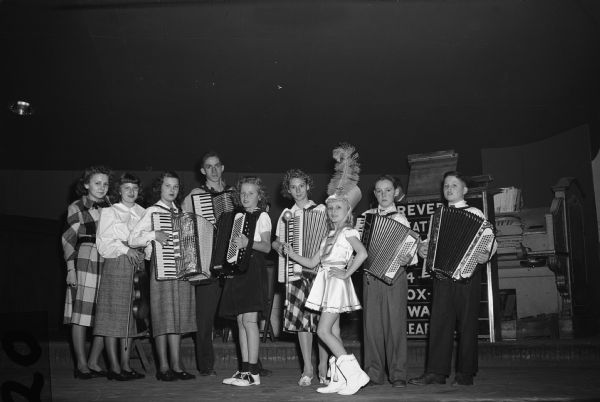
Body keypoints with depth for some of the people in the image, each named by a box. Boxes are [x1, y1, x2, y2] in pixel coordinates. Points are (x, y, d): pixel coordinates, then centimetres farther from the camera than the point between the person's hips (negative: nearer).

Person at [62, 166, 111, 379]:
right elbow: (68, 239, -2)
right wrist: (71, 268, -10)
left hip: (107, 263, 5)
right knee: (81, 314, -3)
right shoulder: (77, 207, 4)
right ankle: (81, 363, 4)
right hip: (85, 261, -5)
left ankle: (93, 361, 11)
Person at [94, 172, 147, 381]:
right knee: (113, 314, -6)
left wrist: (143, 253, 0)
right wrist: (125, 249, -12)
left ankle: (126, 365, 10)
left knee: (131, 316, 5)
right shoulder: (109, 212, 5)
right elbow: (103, 242, -3)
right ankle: (114, 366, -3)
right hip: (115, 265, -4)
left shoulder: (142, 213, 18)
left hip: (137, 266, 5)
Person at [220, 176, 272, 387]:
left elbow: (267, 246, -11)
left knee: (249, 319, -11)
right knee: (241, 320, 6)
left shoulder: (262, 216, 0)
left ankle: (253, 373, -8)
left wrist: (248, 243, -25)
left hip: (253, 269, -7)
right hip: (235, 267, 7)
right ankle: (245, 370, 10)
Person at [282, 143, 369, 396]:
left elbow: (362, 253, -21)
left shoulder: (348, 232, -6)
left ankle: (355, 374, -9)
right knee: (333, 332, 8)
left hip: (337, 282, -8)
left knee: (323, 330, -12)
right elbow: (312, 262, 18)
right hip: (325, 283, 8)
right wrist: (292, 254, 9)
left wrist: (346, 273, -16)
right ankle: (338, 380, 12)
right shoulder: (329, 236, 17)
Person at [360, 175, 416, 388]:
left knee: (395, 323, -1)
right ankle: (373, 374, 13)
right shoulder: (366, 216, 11)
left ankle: (397, 374, 7)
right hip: (370, 277, 3)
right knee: (371, 324, 5)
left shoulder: (400, 219, 2)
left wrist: (408, 260, -22)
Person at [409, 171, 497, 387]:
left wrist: (486, 255, -22)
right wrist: (422, 248, 1)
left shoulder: (474, 213, 3)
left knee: (467, 324, 1)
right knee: (439, 322, 0)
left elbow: (491, 242, -2)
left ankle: (465, 373, 9)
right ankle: (436, 372, 3)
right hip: (442, 273, 4)